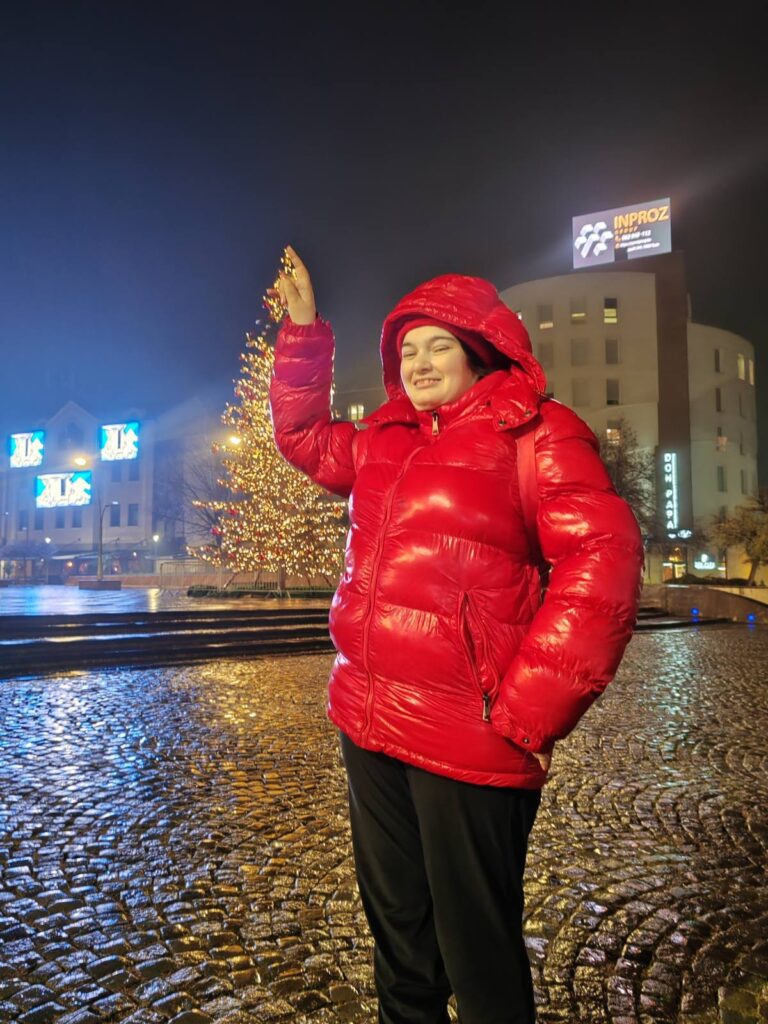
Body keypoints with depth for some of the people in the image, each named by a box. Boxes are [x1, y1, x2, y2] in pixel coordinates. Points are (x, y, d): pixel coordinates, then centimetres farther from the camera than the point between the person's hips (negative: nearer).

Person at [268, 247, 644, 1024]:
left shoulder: (532, 434, -6)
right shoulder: (388, 441, 13)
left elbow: (602, 562, -15)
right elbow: (305, 436, 28)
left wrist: (526, 713, -18)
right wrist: (303, 330, 20)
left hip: (466, 743, -6)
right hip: (368, 726, 7)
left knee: (478, 952, 10)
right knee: (397, 934, 23)